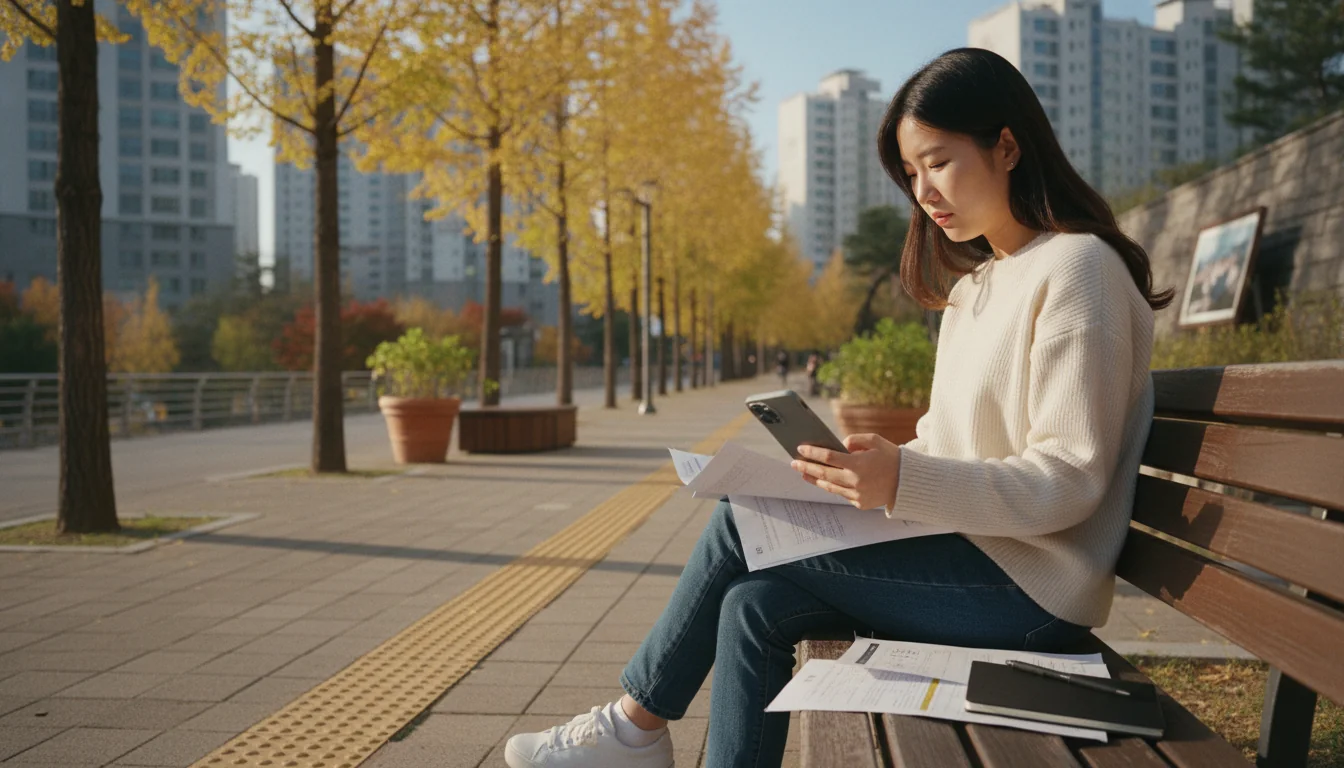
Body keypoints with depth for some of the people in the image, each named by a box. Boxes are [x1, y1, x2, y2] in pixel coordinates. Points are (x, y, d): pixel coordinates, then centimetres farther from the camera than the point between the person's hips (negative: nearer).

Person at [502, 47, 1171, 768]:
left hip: (1029, 589, -8)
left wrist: (904, 483, -31)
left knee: (742, 521, -12)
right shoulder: (975, 285, 17)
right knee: (754, 605, -8)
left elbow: (1069, 481, -19)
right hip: (969, 554, 8)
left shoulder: (1076, 267, -13)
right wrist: (876, 464, -4)